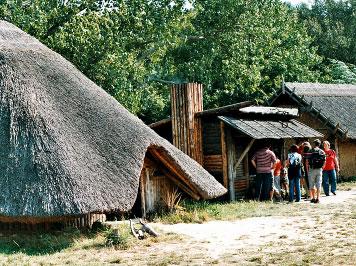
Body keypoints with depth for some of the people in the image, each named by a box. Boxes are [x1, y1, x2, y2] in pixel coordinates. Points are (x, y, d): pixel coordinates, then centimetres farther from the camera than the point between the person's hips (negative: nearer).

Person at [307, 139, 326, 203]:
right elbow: (324, 162, 5)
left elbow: (307, 161, -6)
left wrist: (307, 169, 6)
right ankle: (318, 198, 3)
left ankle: (313, 198, 9)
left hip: (312, 169, -2)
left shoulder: (311, 151, -6)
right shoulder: (322, 152, 3)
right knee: (318, 184, 6)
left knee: (312, 185, 8)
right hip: (319, 169, 3)